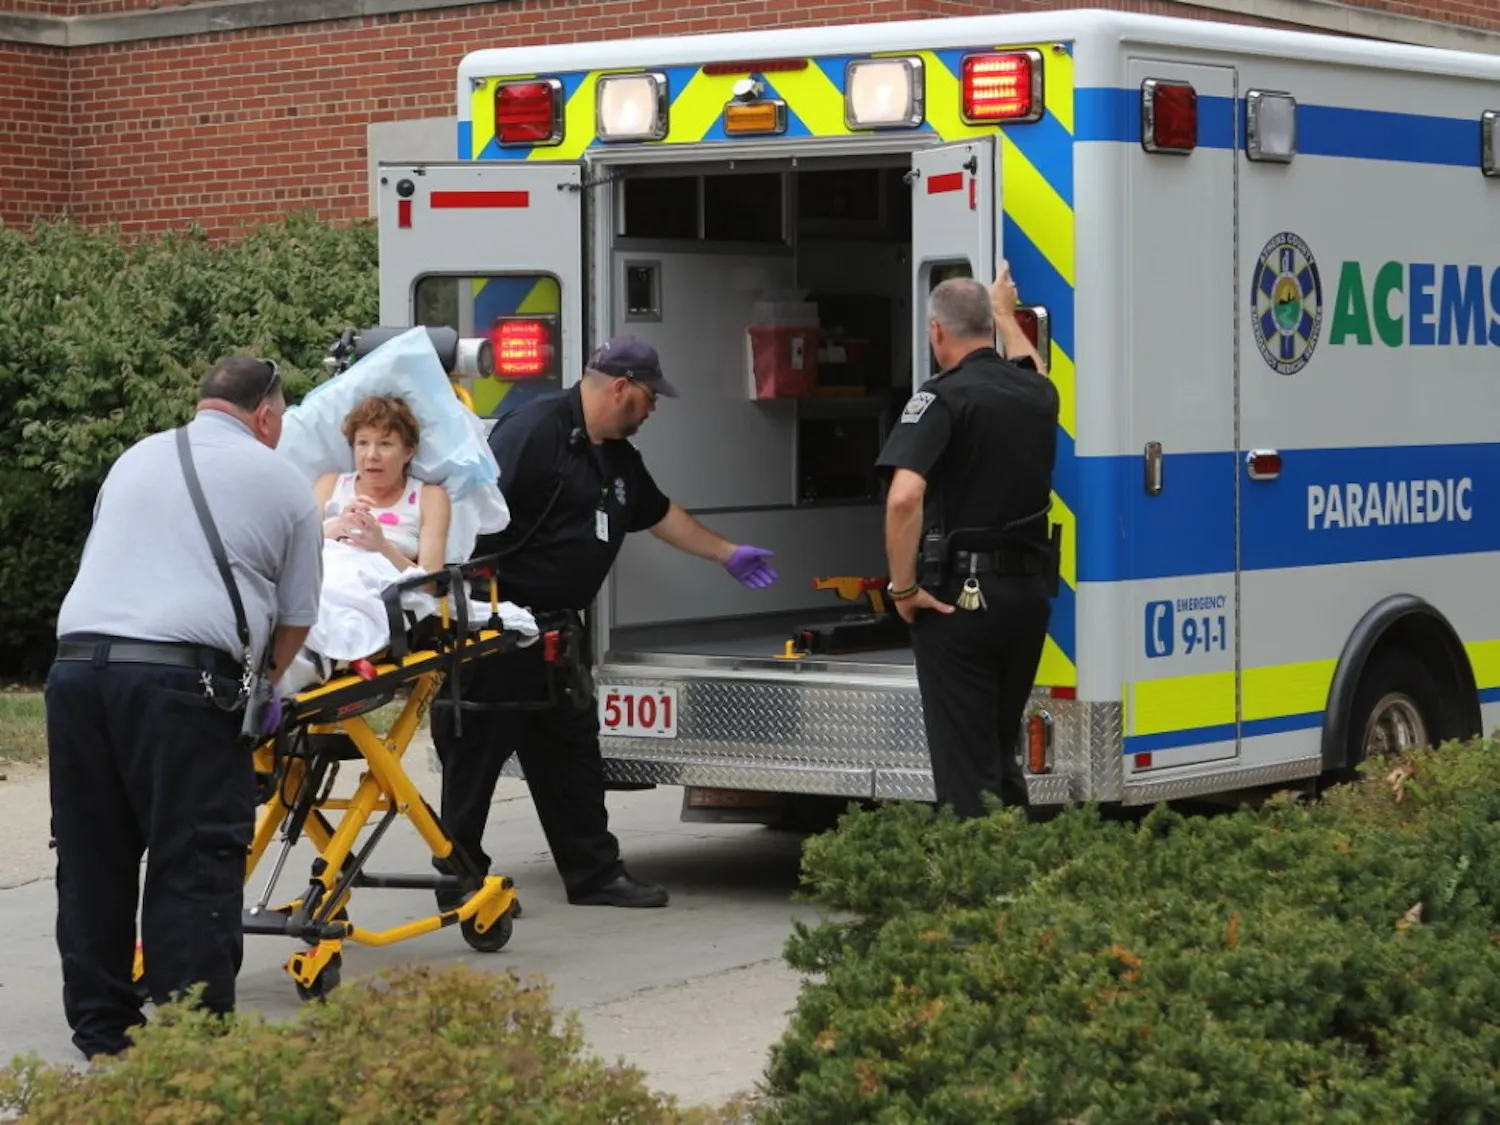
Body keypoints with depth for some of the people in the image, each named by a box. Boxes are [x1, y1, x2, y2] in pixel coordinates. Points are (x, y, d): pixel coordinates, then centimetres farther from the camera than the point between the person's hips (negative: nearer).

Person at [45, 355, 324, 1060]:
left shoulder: (134, 460, 23)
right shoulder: (282, 483, 11)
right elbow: (294, 619, 13)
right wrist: (262, 682, 33)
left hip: (77, 664, 5)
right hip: (183, 678, -5)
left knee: (92, 860, 13)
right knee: (194, 869, 0)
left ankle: (100, 1028, 21)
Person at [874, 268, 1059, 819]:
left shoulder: (943, 397, -12)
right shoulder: (1037, 393, 8)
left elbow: (904, 497, -26)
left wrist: (904, 587, -16)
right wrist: (1006, 313, 52)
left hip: (960, 594, -6)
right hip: (1029, 591, 6)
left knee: (965, 768, -1)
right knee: (1001, 752, 19)